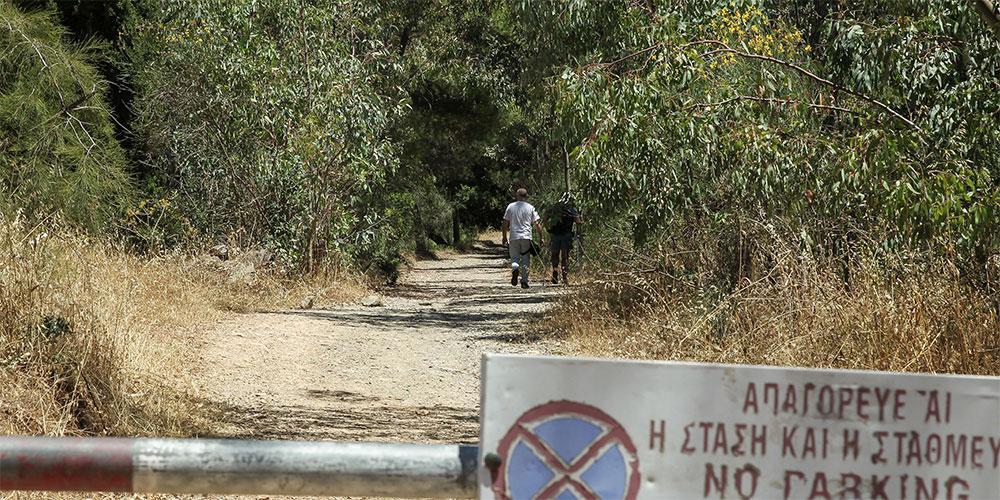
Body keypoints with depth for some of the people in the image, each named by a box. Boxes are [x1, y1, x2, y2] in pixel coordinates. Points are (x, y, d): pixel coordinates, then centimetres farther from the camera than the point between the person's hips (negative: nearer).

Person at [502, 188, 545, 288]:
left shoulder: (510, 207, 5)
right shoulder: (530, 208, 3)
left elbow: (505, 224, 5)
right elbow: (537, 224, 0)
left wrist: (504, 237, 13)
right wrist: (541, 237, 7)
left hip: (514, 237, 0)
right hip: (526, 237, 0)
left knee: (514, 258, 6)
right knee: (525, 260, 6)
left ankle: (515, 269, -25)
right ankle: (524, 281, 4)